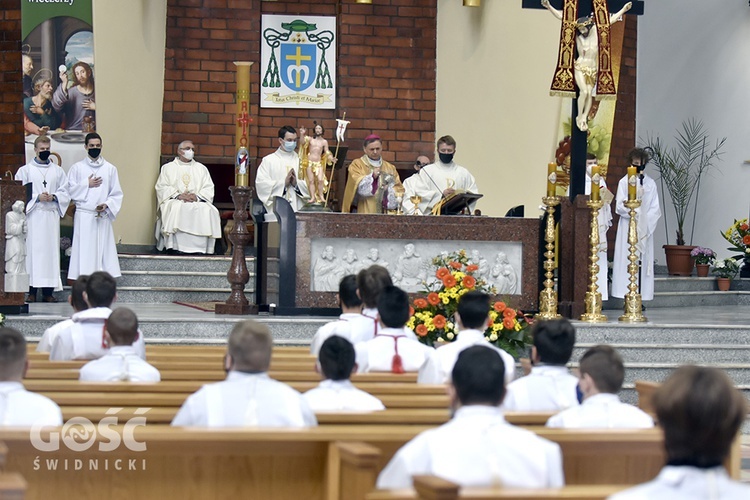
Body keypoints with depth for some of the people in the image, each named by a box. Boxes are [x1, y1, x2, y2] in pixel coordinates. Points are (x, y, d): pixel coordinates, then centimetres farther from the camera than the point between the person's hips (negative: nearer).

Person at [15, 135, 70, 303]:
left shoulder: (57, 171, 13)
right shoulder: (25, 170, 6)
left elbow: (66, 191, 10)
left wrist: (54, 197, -9)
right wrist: (37, 198, -12)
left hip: (51, 215, 2)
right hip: (33, 216, -2)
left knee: (51, 250, 0)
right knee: (33, 250, -6)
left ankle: (48, 291, 2)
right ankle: (32, 290, -3)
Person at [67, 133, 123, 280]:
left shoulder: (110, 168, 8)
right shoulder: (77, 168, 6)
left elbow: (117, 194, 6)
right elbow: (70, 190, 2)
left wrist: (107, 205, -10)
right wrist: (87, 184, -7)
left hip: (103, 216, 1)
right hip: (83, 216, -1)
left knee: (104, 249, -1)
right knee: (84, 251, -4)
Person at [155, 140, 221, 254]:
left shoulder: (201, 168, 22)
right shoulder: (168, 167, 17)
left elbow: (209, 188, 11)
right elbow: (162, 187, 4)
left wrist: (197, 196, -11)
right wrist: (178, 195, -13)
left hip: (197, 201, 2)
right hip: (174, 201, -1)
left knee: (207, 210, -32)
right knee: (176, 208, -37)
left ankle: (199, 247, -34)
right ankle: (174, 246, -40)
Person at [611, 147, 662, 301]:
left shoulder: (650, 183, 9)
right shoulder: (624, 182, 3)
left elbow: (655, 209, 6)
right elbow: (620, 207, -4)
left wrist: (646, 222, -9)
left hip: (645, 229, 2)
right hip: (627, 229, -2)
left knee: (643, 260, 0)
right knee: (627, 259, -7)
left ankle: (641, 295, 2)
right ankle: (627, 297, -6)